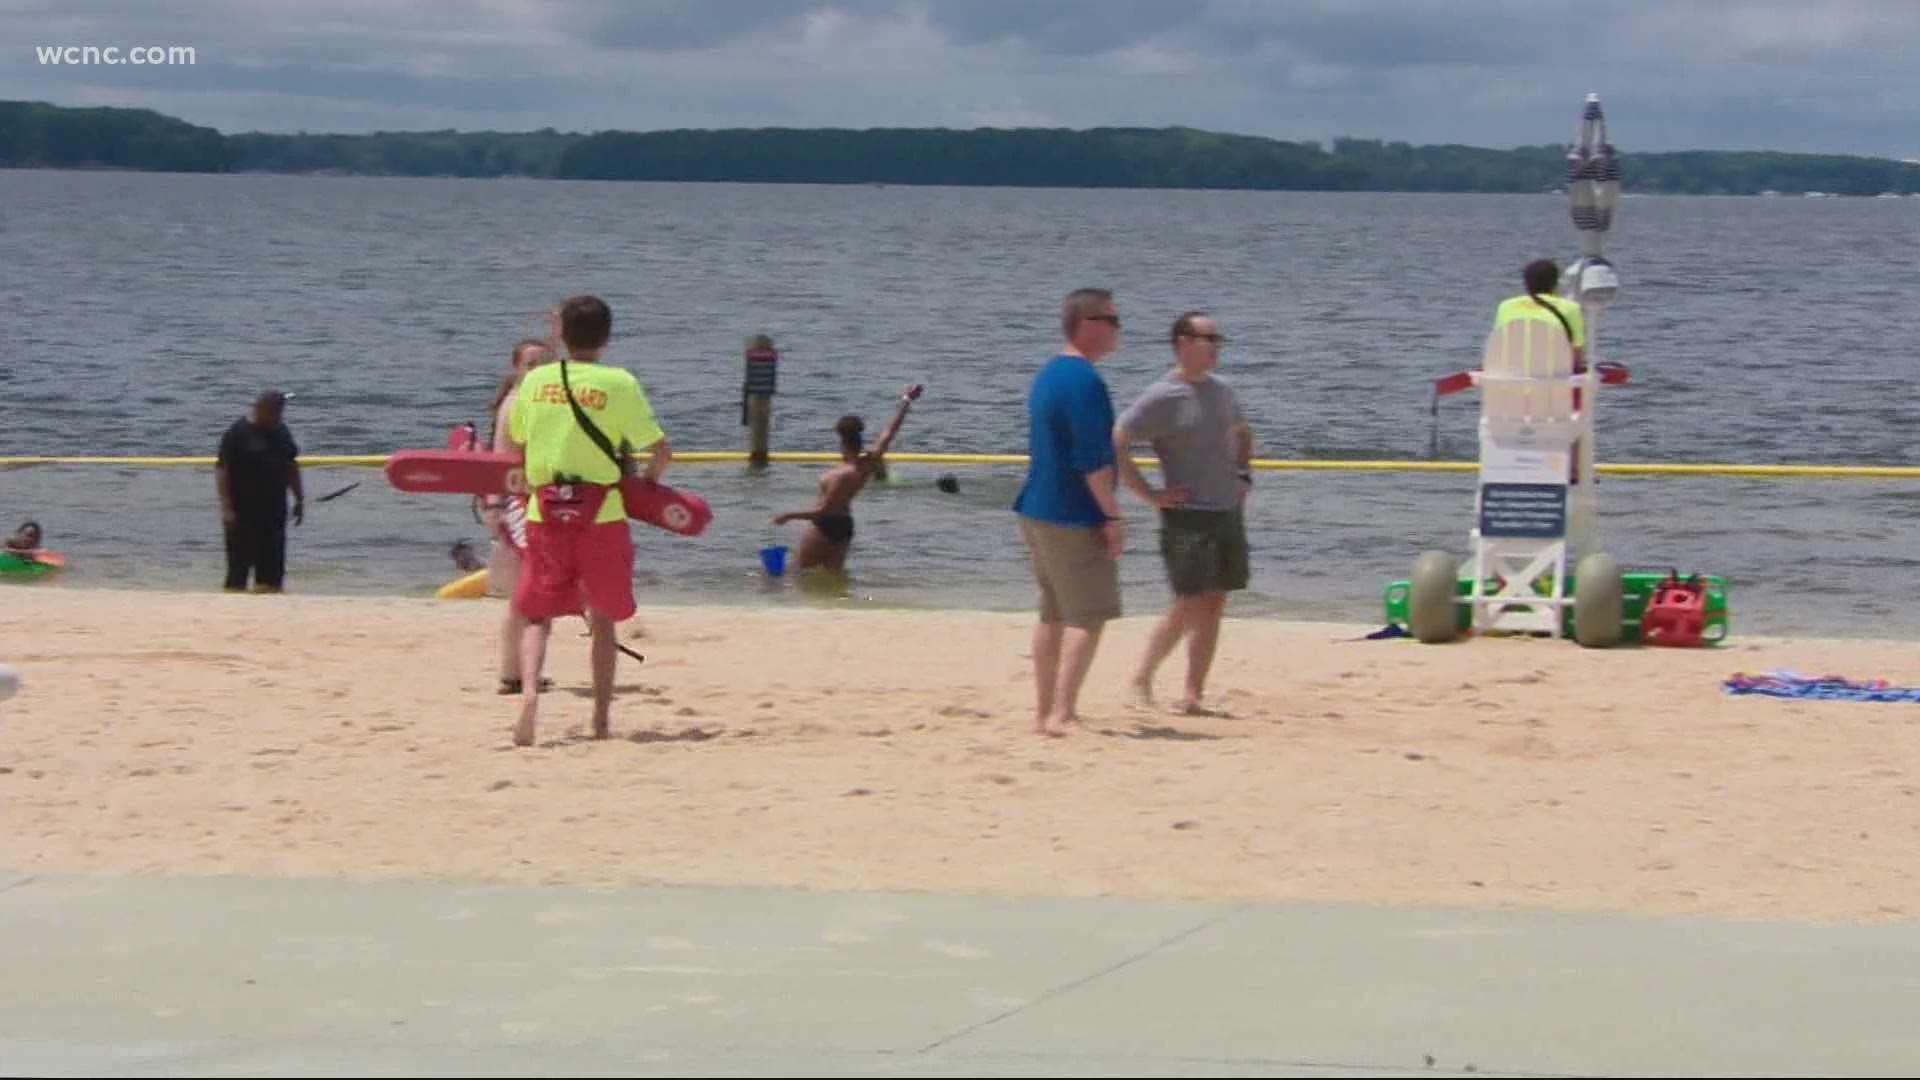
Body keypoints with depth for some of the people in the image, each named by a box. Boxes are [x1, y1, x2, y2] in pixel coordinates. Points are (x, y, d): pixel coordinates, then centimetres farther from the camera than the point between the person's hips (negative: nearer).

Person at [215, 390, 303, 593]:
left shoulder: (281, 432, 12)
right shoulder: (237, 433, -8)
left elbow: (291, 466, 21)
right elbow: (222, 471, -11)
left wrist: (299, 500, 18)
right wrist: (227, 508, -16)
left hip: (274, 511, 6)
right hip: (244, 513, -6)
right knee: (240, 561, -4)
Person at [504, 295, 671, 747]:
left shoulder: (534, 380, 4)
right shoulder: (619, 384, -4)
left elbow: (515, 445, 14)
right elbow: (660, 450, -3)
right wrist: (647, 481, 18)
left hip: (545, 514, 1)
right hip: (602, 515, -1)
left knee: (534, 615, 8)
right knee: (602, 620, 15)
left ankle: (529, 688, -20)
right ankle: (601, 719, 14)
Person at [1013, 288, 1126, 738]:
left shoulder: (1047, 375, 15)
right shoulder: (1084, 381, -17)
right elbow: (1093, 460, -22)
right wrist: (1113, 516, -18)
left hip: (1037, 511, 10)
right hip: (1075, 518, -10)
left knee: (1053, 614, 15)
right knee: (1088, 616, -7)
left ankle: (1044, 712, 17)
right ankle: (1062, 714, -13)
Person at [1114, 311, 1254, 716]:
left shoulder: (1221, 392, 11)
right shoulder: (1162, 398, -12)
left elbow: (1242, 433, 32)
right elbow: (1115, 444, -17)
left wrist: (1243, 475, 17)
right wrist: (1149, 494, -15)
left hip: (1229, 513, 7)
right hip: (1187, 517, -7)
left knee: (1213, 607, 5)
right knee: (1189, 608, -10)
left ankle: (1193, 695, 10)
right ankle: (1142, 678, 6)